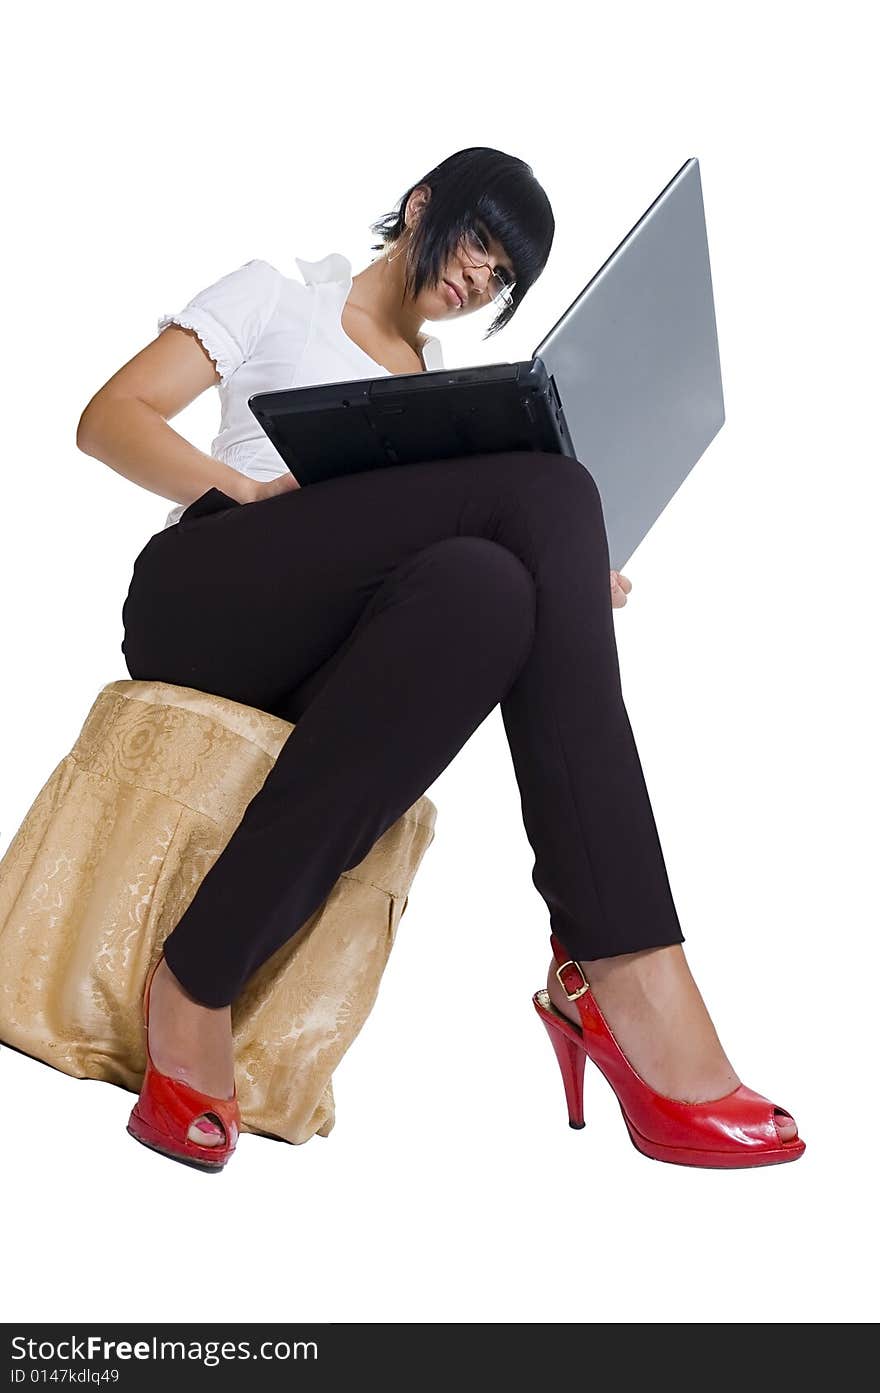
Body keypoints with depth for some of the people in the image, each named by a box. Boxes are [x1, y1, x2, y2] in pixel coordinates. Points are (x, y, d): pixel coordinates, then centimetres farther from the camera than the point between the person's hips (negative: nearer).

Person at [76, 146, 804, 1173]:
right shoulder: (280, 297, 19)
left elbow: (494, 536, 18)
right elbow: (109, 418, 7)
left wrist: (576, 582, -4)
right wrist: (248, 488, -12)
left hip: (326, 660, 4)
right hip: (202, 595, -4)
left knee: (483, 585, -34)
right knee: (545, 488, -28)